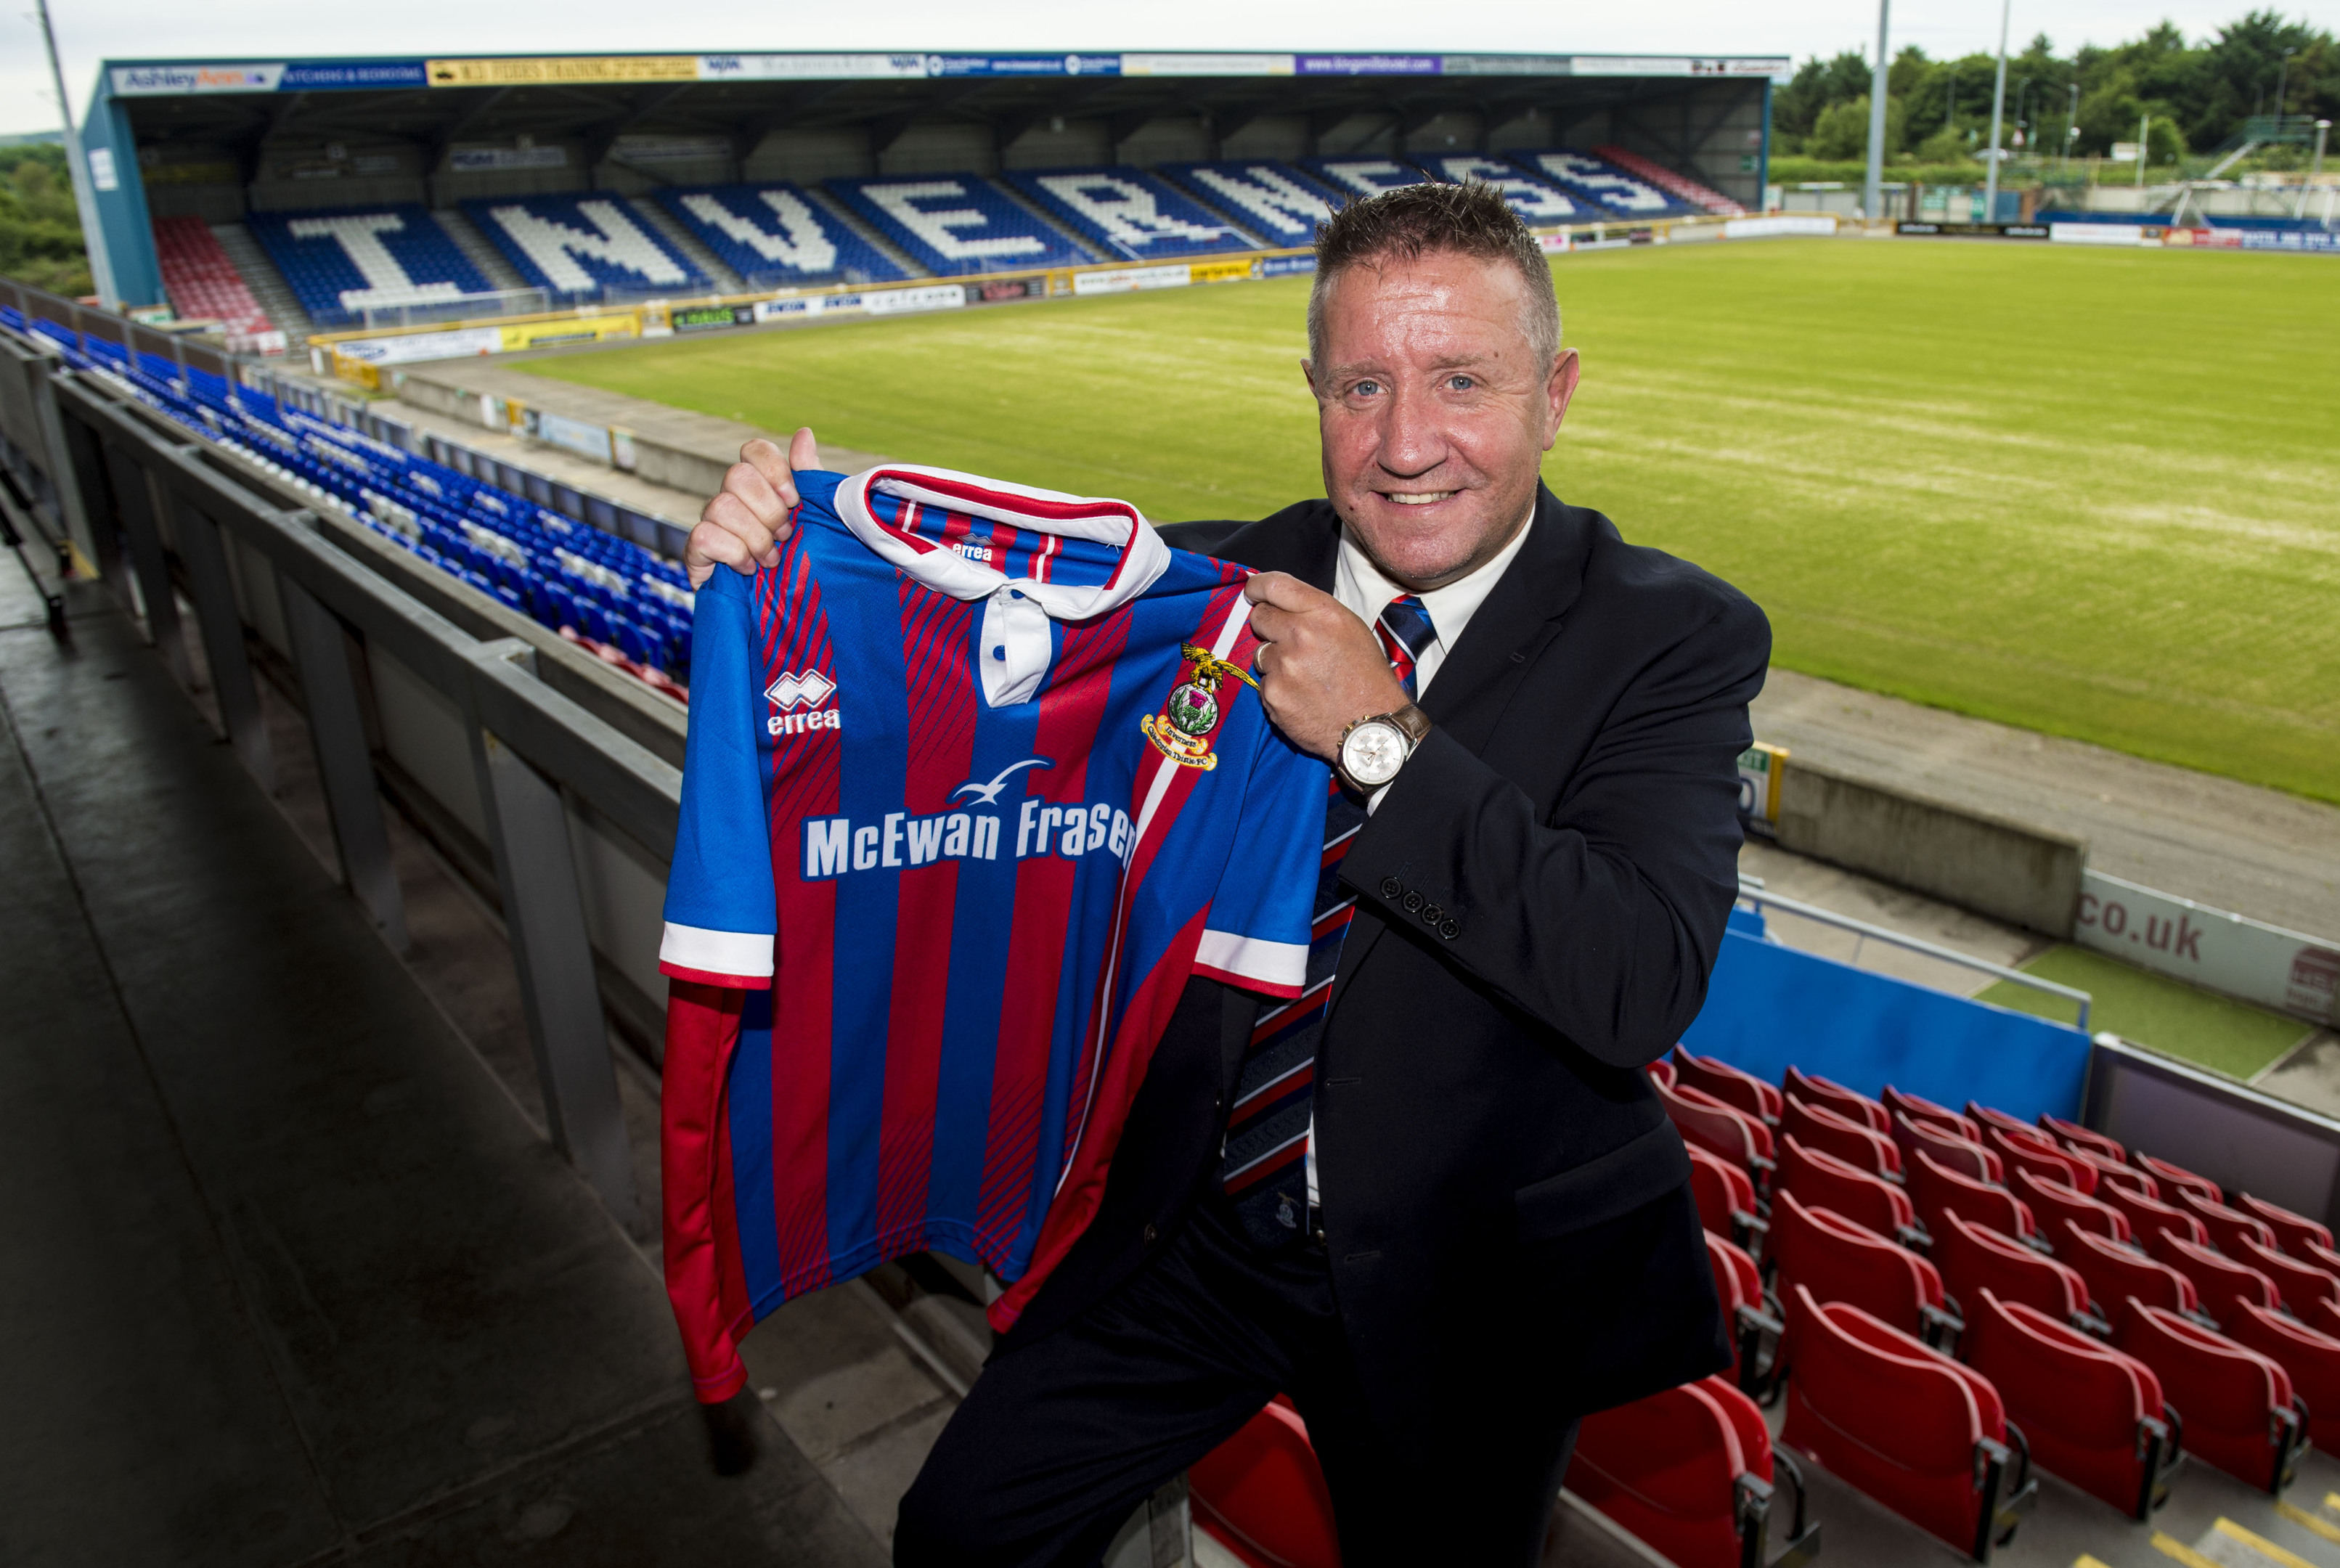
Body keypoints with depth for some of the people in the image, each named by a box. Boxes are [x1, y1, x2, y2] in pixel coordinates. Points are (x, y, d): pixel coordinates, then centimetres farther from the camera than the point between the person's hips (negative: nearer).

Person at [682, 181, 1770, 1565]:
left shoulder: (1673, 636, -14)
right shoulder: (1219, 581, -4)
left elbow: (1643, 988, -26)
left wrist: (1382, 737, -27)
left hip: (1467, 1283, -2)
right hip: (1200, 1221, 3)